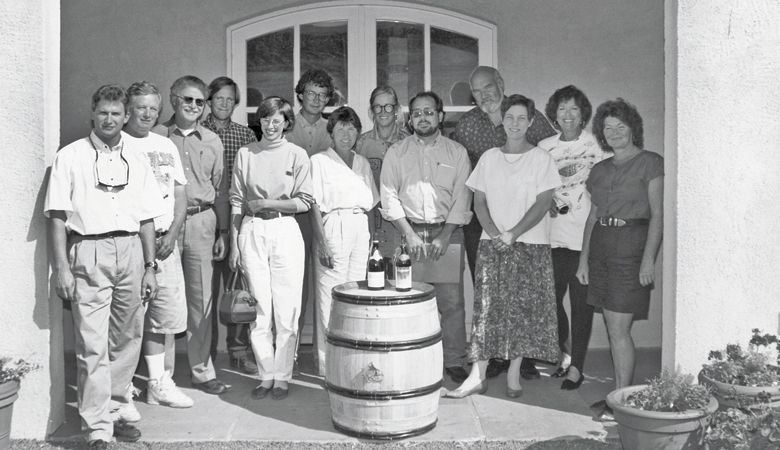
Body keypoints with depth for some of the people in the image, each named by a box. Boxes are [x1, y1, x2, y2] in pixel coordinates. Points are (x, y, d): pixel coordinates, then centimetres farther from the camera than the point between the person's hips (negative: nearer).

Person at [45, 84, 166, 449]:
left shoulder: (136, 157, 13)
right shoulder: (70, 156, 3)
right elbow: (57, 216, -2)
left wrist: (149, 266, 10)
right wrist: (61, 267, -9)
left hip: (130, 250, 4)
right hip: (89, 252, -4)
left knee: (127, 339, 9)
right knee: (92, 345, -6)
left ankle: (114, 411, 25)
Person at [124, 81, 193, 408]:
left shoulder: (166, 147, 15)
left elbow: (180, 196, 14)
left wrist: (171, 235, 0)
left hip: (163, 242, 4)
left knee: (167, 316, 2)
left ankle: (161, 384, 12)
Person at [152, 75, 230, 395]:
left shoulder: (212, 142, 13)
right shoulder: (155, 137, 4)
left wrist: (223, 231, 11)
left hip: (201, 222, 2)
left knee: (201, 298, 4)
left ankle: (202, 370, 14)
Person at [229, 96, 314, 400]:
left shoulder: (297, 155, 5)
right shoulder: (245, 154, 9)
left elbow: (305, 203, 1)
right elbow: (236, 202, 9)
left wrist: (267, 204, -7)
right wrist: (234, 243, 4)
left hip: (285, 231, -1)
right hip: (252, 232, 1)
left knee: (287, 309, -1)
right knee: (260, 308, 2)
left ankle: (282, 377, 10)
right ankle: (266, 375, 14)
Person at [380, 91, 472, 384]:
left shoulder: (457, 152, 9)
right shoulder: (396, 153, 10)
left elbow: (462, 198, 3)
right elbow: (389, 197, 3)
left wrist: (443, 237, -7)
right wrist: (410, 235, -7)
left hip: (447, 233, 0)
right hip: (408, 232, 0)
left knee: (452, 301, -2)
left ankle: (454, 361, 9)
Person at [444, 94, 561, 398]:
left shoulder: (541, 159, 2)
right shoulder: (489, 158, 10)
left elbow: (542, 203, -6)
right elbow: (479, 202, 7)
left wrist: (513, 234, -15)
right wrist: (495, 234, -7)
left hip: (530, 245, -2)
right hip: (492, 243, 2)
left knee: (523, 309, 0)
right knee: (487, 308, -1)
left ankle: (513, 374, 13)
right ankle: (478, 375, 4)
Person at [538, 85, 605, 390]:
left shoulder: (595, 147, 1)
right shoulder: (544, 148, 10)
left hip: (584, 235, -3)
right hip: (552, 235, 3)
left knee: (581, 302, 2)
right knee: (551, 298, 5)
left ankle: (576, 367, 13)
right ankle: (565, 353, 29)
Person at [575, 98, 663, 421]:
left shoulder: (650, 163, -1)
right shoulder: (600, 170, 16)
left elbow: (658, 215, -6)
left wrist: (649, 258, -14)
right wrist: (584, 258, 12)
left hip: (631, 245, -6)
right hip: (600, 246, 6)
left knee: (618, 330, -8)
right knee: (613, 328, 10)